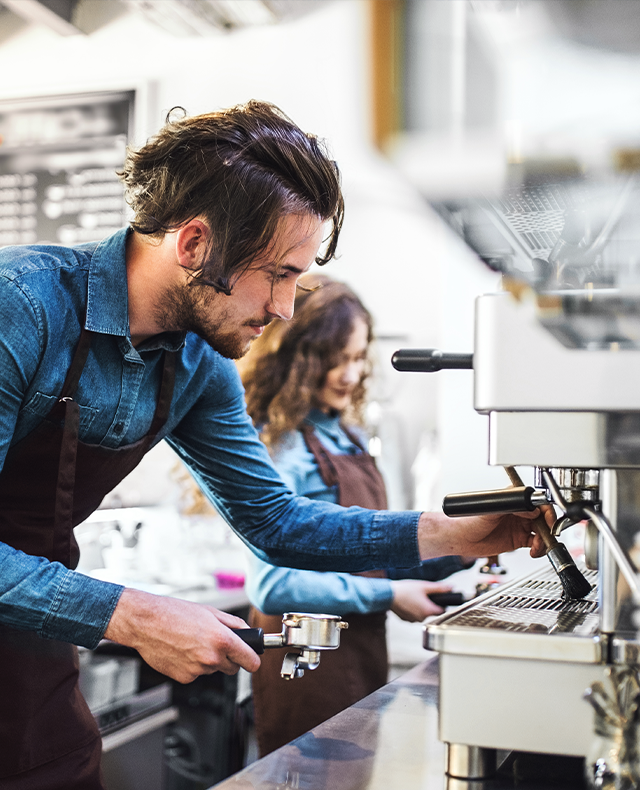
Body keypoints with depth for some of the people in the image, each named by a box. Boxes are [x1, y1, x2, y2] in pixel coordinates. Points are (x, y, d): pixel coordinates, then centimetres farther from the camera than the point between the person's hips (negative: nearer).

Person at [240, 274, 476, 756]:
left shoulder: (350, 437, 10)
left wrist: (454, 555, 1)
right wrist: (387, 596, -18)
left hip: (362, 657, 8)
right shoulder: (279, 448, -15)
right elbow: (274, 585, -21)